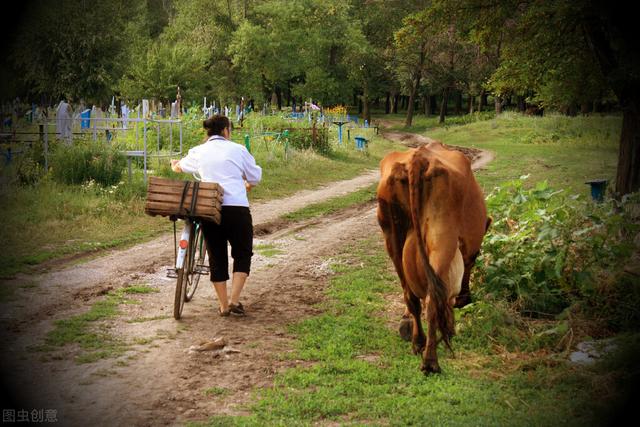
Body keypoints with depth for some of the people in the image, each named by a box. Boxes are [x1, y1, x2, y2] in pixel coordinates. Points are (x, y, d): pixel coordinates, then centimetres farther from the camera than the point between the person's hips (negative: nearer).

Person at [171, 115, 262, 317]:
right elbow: (255, 177, 11)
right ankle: (234, 300, 1)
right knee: (242, 254, 13)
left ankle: (223, 305, 17)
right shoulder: (237, 149, 4)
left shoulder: (198, 151, 11)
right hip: (237, 208, -2)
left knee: (216, 257, 13)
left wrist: (175, 164, 56)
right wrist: (247, 184, 35)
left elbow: (180, 167, 31)